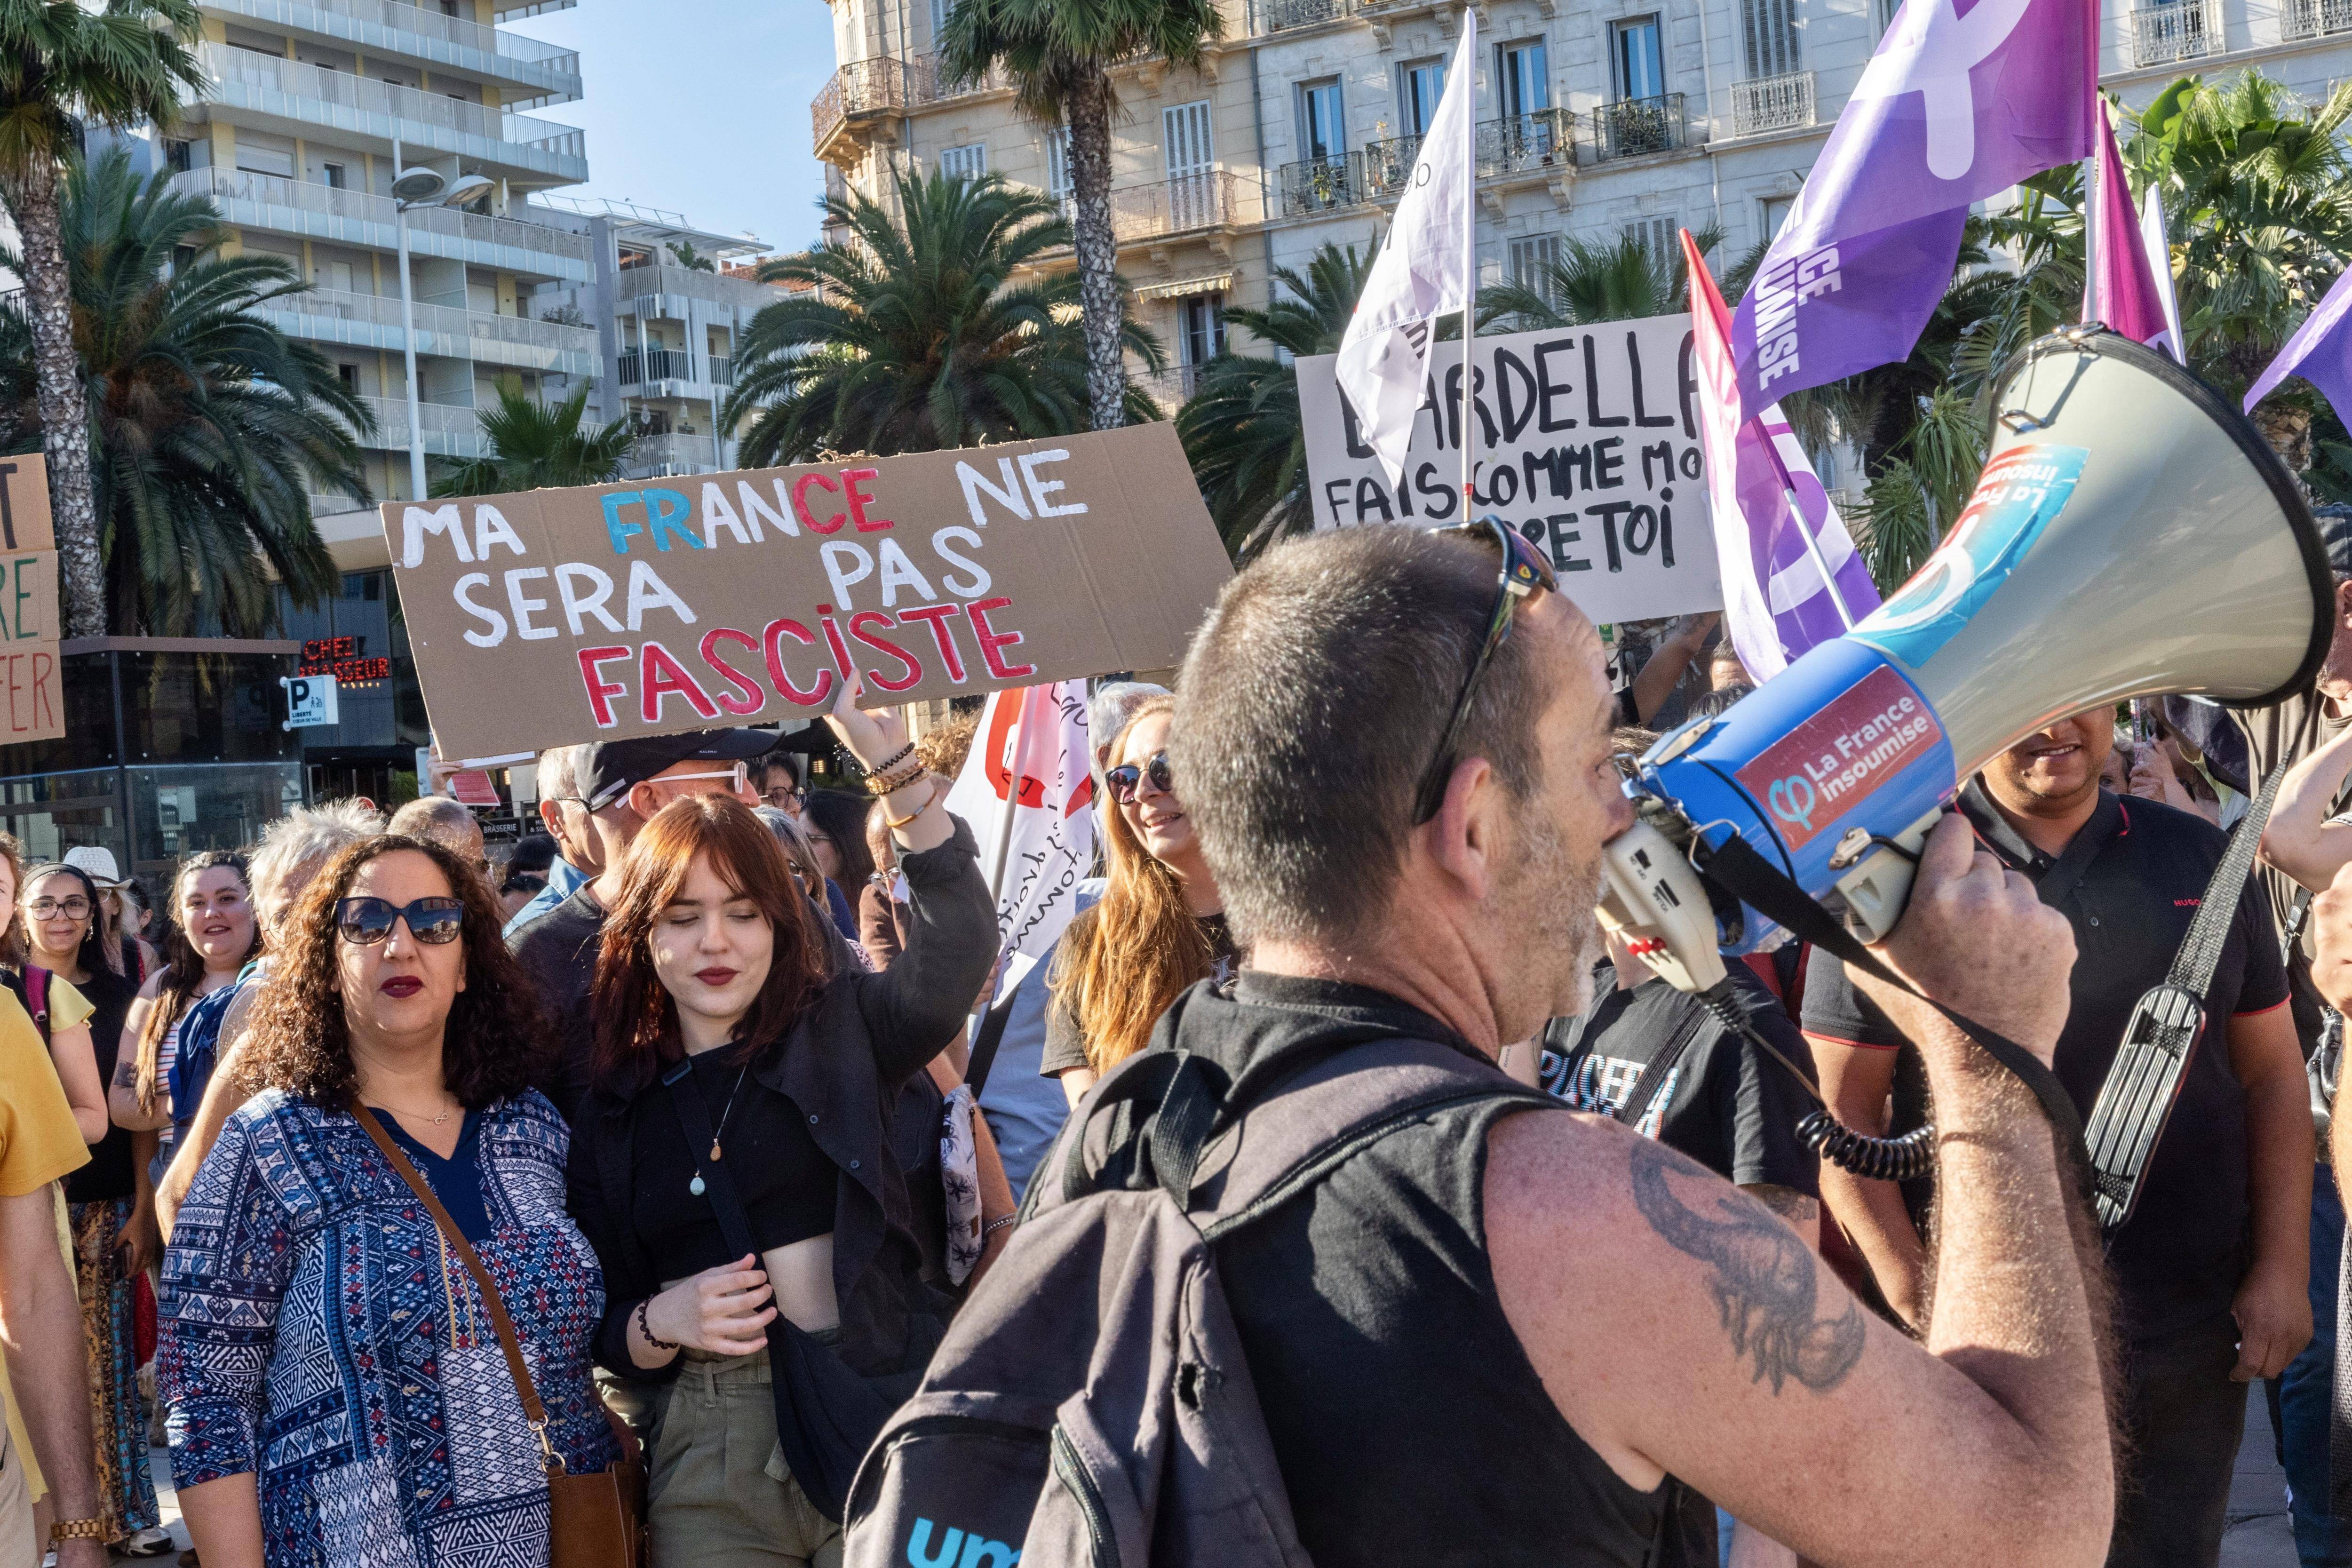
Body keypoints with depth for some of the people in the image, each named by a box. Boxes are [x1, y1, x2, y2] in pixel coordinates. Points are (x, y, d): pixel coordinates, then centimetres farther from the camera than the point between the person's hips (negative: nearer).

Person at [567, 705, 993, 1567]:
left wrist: (894, 764, -29)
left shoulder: (841, 1033, 2)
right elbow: (602, 1332, 13)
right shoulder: (612, 1112, 8)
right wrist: (660, 1323, -10)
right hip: (709, 1460, 2)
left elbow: (956, 947, -19)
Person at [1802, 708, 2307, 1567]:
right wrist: (1915, 1294, -15)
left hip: (2196, 1340, 4)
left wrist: (2283, 1269, 3)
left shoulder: (2202, 860, 6)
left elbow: (2272, 1075, 10)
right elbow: (1843, 1105, -7)